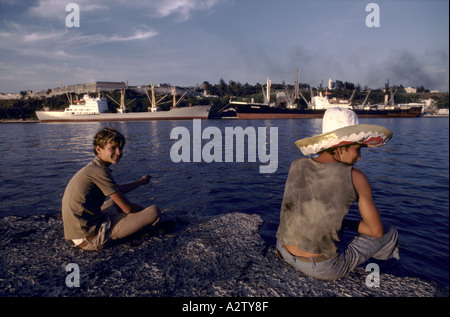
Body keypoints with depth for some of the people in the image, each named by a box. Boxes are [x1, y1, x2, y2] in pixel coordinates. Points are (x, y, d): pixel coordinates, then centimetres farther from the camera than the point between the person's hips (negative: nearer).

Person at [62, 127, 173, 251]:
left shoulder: (92, 167, 11)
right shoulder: (100, 171, -19)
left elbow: (117, 190, 30)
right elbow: (127, 208, -15)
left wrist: (140, 182, 41)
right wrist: (147, 211, 5)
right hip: (91, 239, -11)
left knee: (116, 198, 35)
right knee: (155, 211, -15)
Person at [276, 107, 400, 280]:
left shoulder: (296, 165, -4)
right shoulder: (356, 177, -15)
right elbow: (376, 231, -2)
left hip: (285, 252, 5)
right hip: (323, 268, -4)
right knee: (390, 233, 21)